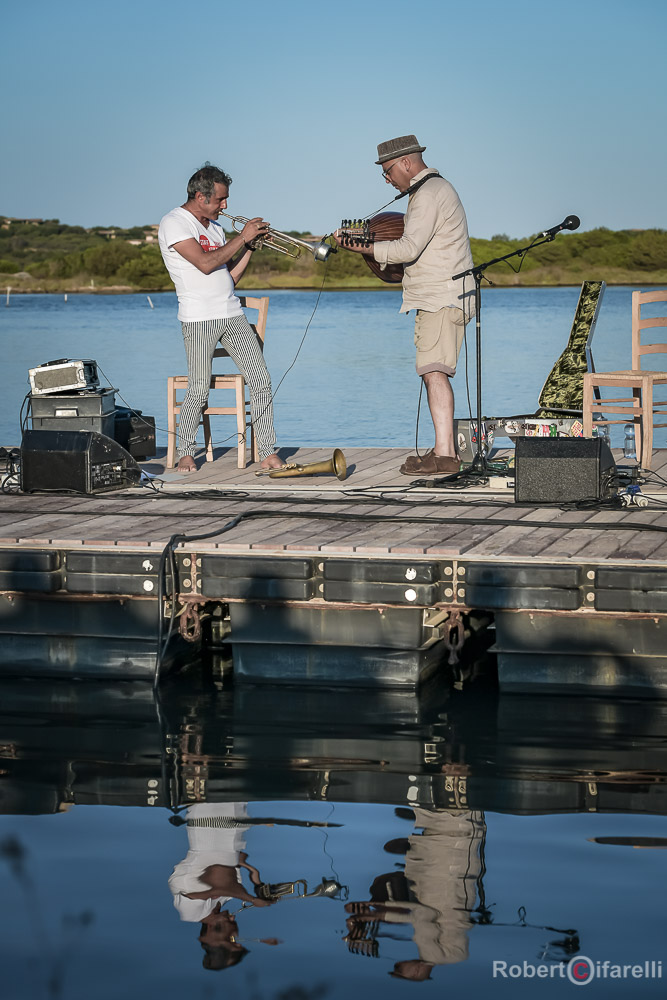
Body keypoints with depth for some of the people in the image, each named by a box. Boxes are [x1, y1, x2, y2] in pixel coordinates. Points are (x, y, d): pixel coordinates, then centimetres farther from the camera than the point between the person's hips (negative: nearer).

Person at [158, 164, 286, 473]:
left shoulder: (214, 227, 19)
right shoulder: (174, 223, -5)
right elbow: (205, 264, -17)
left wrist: (251, 244, 8)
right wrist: (242, 238, -10)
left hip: (232, 315, 7)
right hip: (199, 318, -7)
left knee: (261, 380, -2)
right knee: (198, 391, -8)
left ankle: (268, 453, 1)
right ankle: (185, 453, 12)